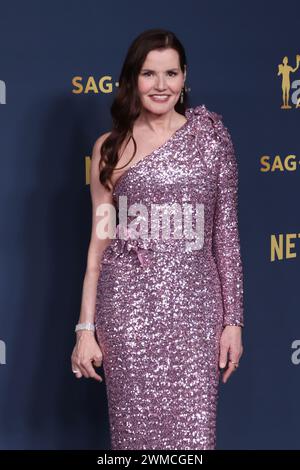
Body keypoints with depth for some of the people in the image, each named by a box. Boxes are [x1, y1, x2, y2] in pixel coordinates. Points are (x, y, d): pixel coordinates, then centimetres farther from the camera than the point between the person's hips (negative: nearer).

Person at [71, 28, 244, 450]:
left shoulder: (211, 137, 4)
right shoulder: (111, 147, 6)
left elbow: (227, 233, 4)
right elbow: (100, 241, 7)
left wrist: (233, 319, 0)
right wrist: (86, 328, 3)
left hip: (193, 308, 0)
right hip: (128, 309, 1)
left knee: (193, 435, -1)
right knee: (134, 430, 7)